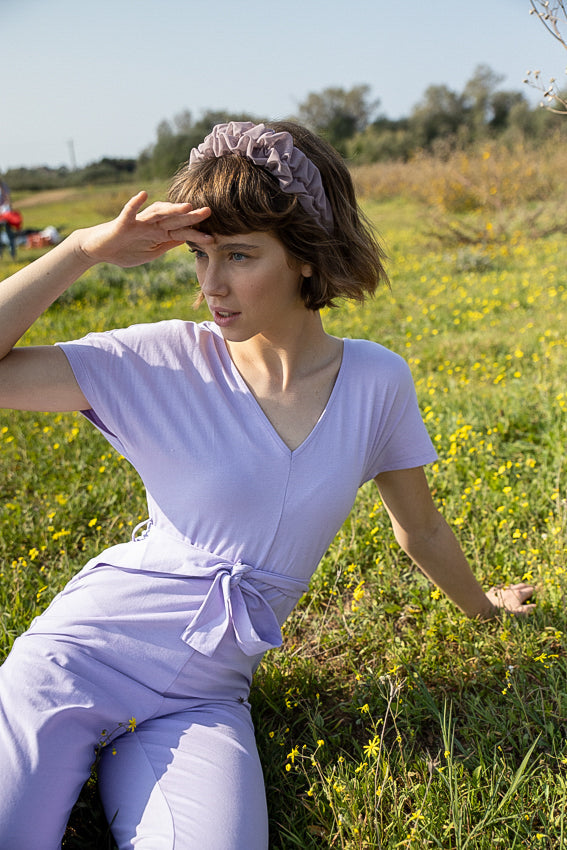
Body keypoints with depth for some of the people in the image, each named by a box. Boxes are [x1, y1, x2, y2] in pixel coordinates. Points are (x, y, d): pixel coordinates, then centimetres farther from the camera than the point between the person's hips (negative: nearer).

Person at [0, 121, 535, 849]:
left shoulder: (376, 383, -4)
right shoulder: (163, 364, -10)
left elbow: (419, 526, 13)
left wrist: (480, 605, 27)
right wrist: (86, 250, -19)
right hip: (86, 649, -2)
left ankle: (128, 772, 9)